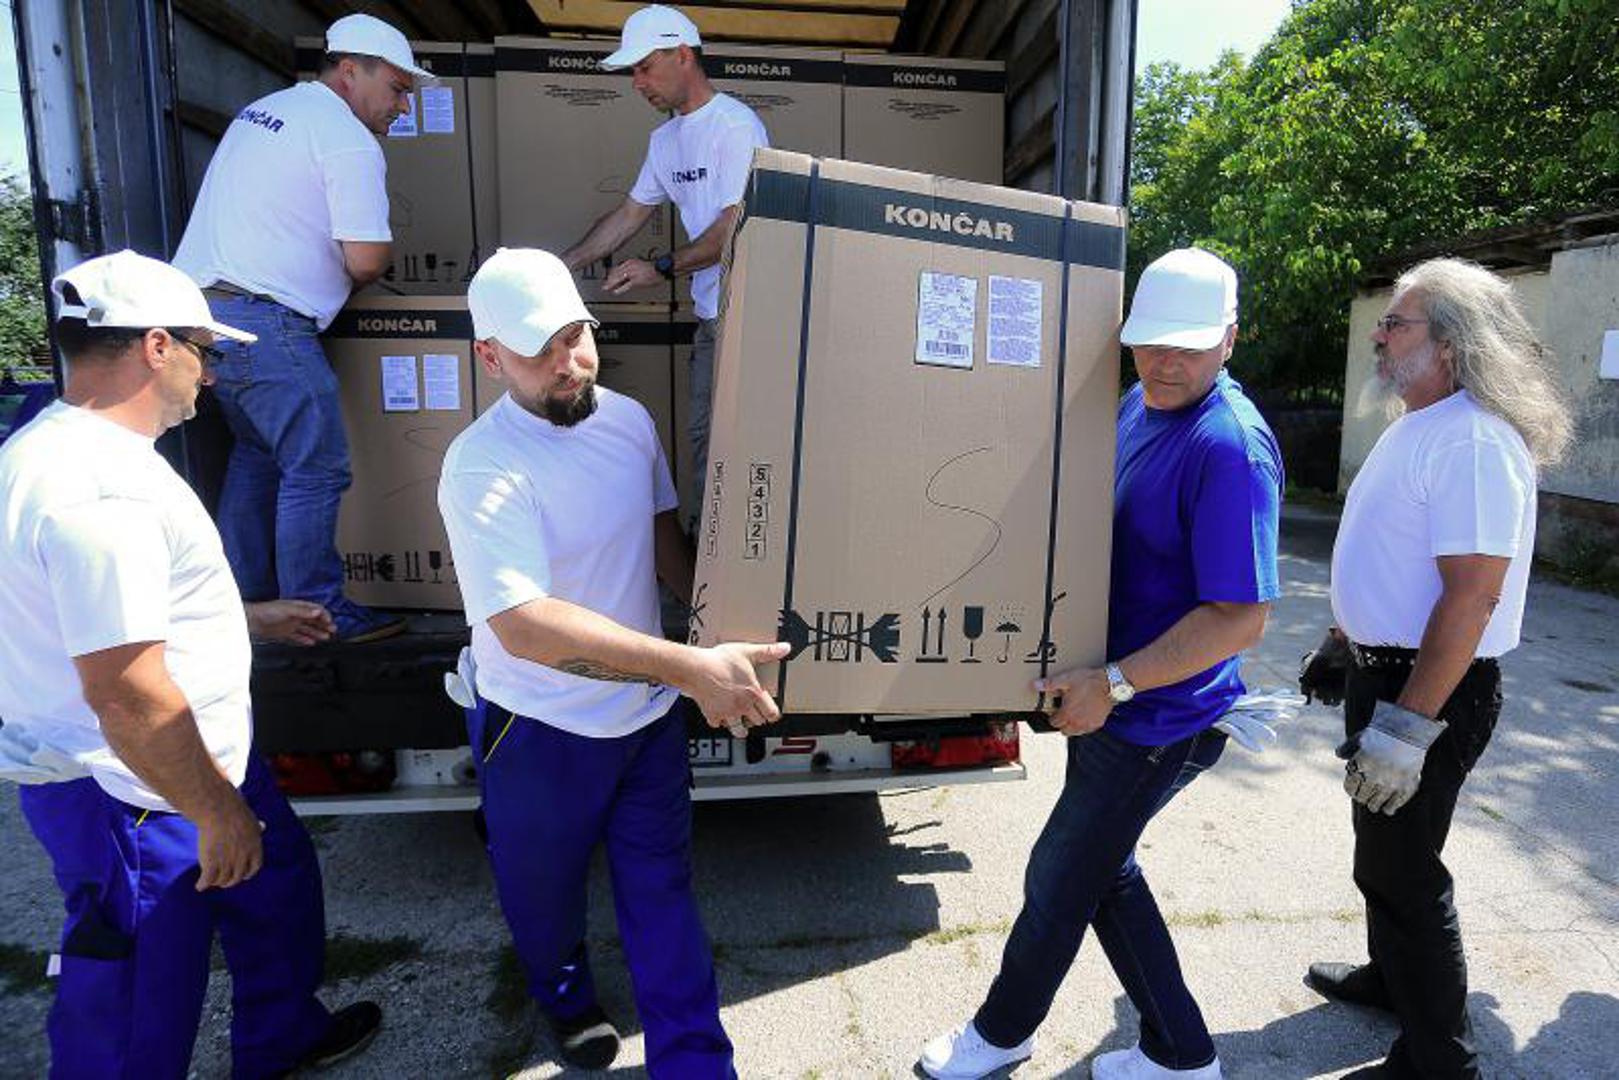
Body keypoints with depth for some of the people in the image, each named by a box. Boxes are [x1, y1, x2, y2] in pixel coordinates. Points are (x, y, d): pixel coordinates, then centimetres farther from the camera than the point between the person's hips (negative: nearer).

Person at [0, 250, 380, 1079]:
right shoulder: (96, 490, -29)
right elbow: (128, 696, -30)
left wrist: (249, 618, 21)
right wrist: (217, 813, -20)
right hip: (132, 796, -11)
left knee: (277, 885, 27)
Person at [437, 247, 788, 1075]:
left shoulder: (630, 420, -4)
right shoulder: (483, 469, -25)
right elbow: (525, 626, -36)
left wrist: (725, 629, 4)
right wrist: (693, 667, -40)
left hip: (650, 713, 4)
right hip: (541, 731, -3)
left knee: (663, 893, 14)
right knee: (544, 891, 22)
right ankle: (567, 999, 54)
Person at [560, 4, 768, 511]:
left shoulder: (735, 125, -11)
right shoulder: (665, 137, 17)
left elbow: (737, 226, -18)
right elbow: (629, 214, 23)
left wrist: (663, 268, -16)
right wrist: (562, 265, 19)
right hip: (711, 314, 9)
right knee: (702, 435, 11)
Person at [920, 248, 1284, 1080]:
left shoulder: (1230, 448, -24)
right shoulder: (1138, 405, 4)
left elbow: (1240, 619, -26)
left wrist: (1113, 683, -25)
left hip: (1157, 721, -9)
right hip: (1107, 700, 9)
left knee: (1058, 880, 10)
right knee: (1104, 874, 20)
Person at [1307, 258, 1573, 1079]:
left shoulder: (1473, 442, -22)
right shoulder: (1416, 426, 10)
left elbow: (1471, 595, -28)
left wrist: (1407, 727, -29)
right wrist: (1343, 644, 23)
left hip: (1431, 688, -10)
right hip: (1385, 670, 10)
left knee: (1400, 867, 1)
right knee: (1383, 849, 24)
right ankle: (1393, 978, 45)